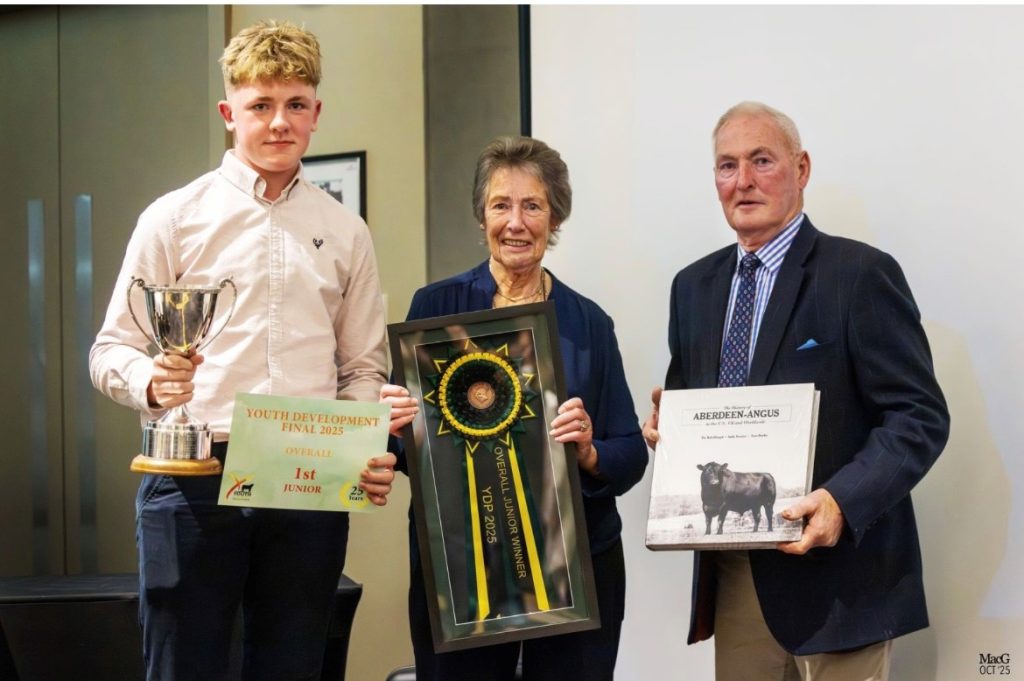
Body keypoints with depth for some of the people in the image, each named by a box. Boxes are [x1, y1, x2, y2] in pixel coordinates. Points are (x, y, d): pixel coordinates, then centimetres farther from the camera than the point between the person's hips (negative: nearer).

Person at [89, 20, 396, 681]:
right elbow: (112, 350, 4)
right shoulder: (175, 217, 5)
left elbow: (363, 368, 16)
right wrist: (151, 382, -18)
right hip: (192, 477, -2)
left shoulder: (345, 232, 14)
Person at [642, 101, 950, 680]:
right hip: (732, 575, 6)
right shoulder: (694, 286, 12)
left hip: (836, 574, -5)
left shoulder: (860, 274, -8)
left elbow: (921, 417, -12)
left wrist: (843, 500, -26)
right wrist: (666, 424, -2)